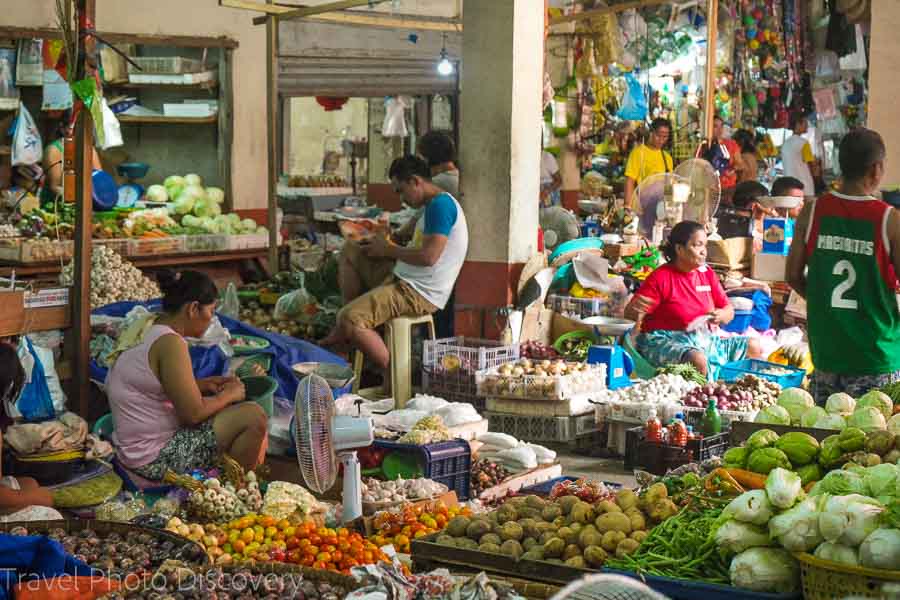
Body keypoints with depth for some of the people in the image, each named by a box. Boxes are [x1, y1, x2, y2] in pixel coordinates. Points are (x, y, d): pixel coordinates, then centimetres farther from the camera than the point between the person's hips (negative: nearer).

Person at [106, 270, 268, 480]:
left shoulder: (151, 334, 8)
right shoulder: (170, 343, -21)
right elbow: (194, 413, -20)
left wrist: (203, 384, 11)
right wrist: (229, 395, -3)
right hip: (155, 460, -10)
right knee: (254, 417, -12)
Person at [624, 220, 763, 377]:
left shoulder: (707, 274, 8)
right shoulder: (661, 277, -11)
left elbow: (729, 311, 14)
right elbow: (629, 313, -13)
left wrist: (721, 315, -11)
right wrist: (636, 310, -38)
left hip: (703, 339, 8)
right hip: (665, 341, -8)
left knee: (753, 347, -1)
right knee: (698, 360, -38)